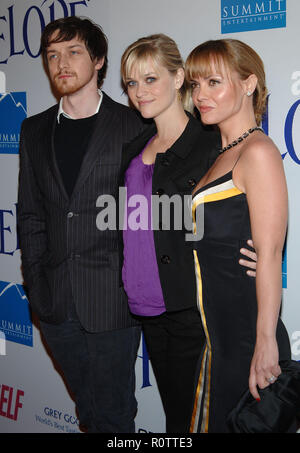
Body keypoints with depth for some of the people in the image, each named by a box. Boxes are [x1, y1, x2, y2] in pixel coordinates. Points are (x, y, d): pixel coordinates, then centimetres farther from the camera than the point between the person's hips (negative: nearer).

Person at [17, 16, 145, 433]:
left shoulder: (133, 126, -2)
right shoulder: (35, 130, 11)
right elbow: (30, 214, 11)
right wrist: (36, 285, 3)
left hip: (113, 299, -4)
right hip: (56, 302, 4)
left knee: (113, 413, 6)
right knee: (87, 409, 18)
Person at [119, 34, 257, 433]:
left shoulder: (212, 146, -11)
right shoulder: (136, 148, 10)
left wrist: (256, 258, -24)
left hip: (190, 308, -6)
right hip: (148, 306, 6)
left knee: (191, 416, 7)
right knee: (172, 409, 19)